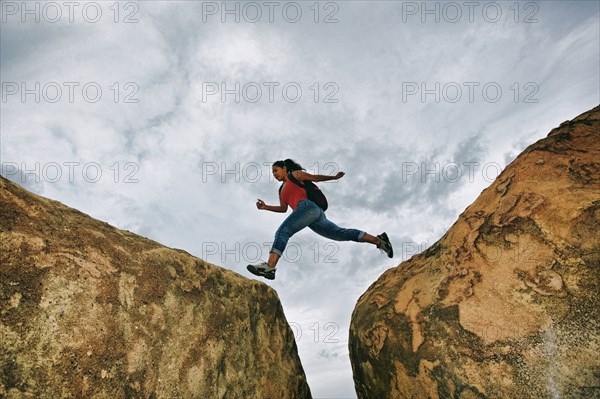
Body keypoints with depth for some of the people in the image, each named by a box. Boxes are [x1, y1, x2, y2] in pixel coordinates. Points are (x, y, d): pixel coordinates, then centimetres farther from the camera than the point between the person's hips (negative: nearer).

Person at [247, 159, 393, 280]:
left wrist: (334, 177, 18)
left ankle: (270, 266, -38)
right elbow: (283, 208, 30)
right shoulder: (281, 190, 34)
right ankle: (379, 240, 4)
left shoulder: (295, 174, 14)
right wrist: (265, 207, 19)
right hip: (315, 215, 8)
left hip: (308, 207, -8)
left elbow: (315, 177, 17)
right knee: (341, 233, 4)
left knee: (282, 232, -22)